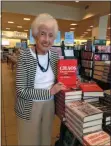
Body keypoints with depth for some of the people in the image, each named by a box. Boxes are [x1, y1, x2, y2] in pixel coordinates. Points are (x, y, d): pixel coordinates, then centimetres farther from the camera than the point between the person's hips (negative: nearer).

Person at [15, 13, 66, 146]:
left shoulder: (54, 55, -3)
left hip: (49, 105, 5)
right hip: (29, 108, -4)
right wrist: (49, 92, -21)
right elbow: (21, 91, -20)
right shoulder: (25, 56, -18)